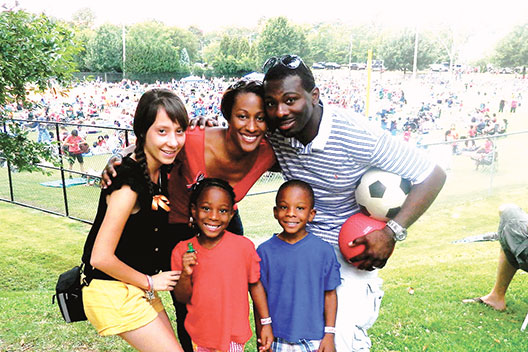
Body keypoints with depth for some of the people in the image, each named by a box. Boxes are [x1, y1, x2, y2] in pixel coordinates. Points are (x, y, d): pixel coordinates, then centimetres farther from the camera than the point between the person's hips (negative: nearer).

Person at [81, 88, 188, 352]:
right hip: (111, 291, -8)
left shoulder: (161, 170, -2)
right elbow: (101, 258, -26)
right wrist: (149, 282, -13)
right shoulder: (130, 182, -27)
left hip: (137, 287, 8)